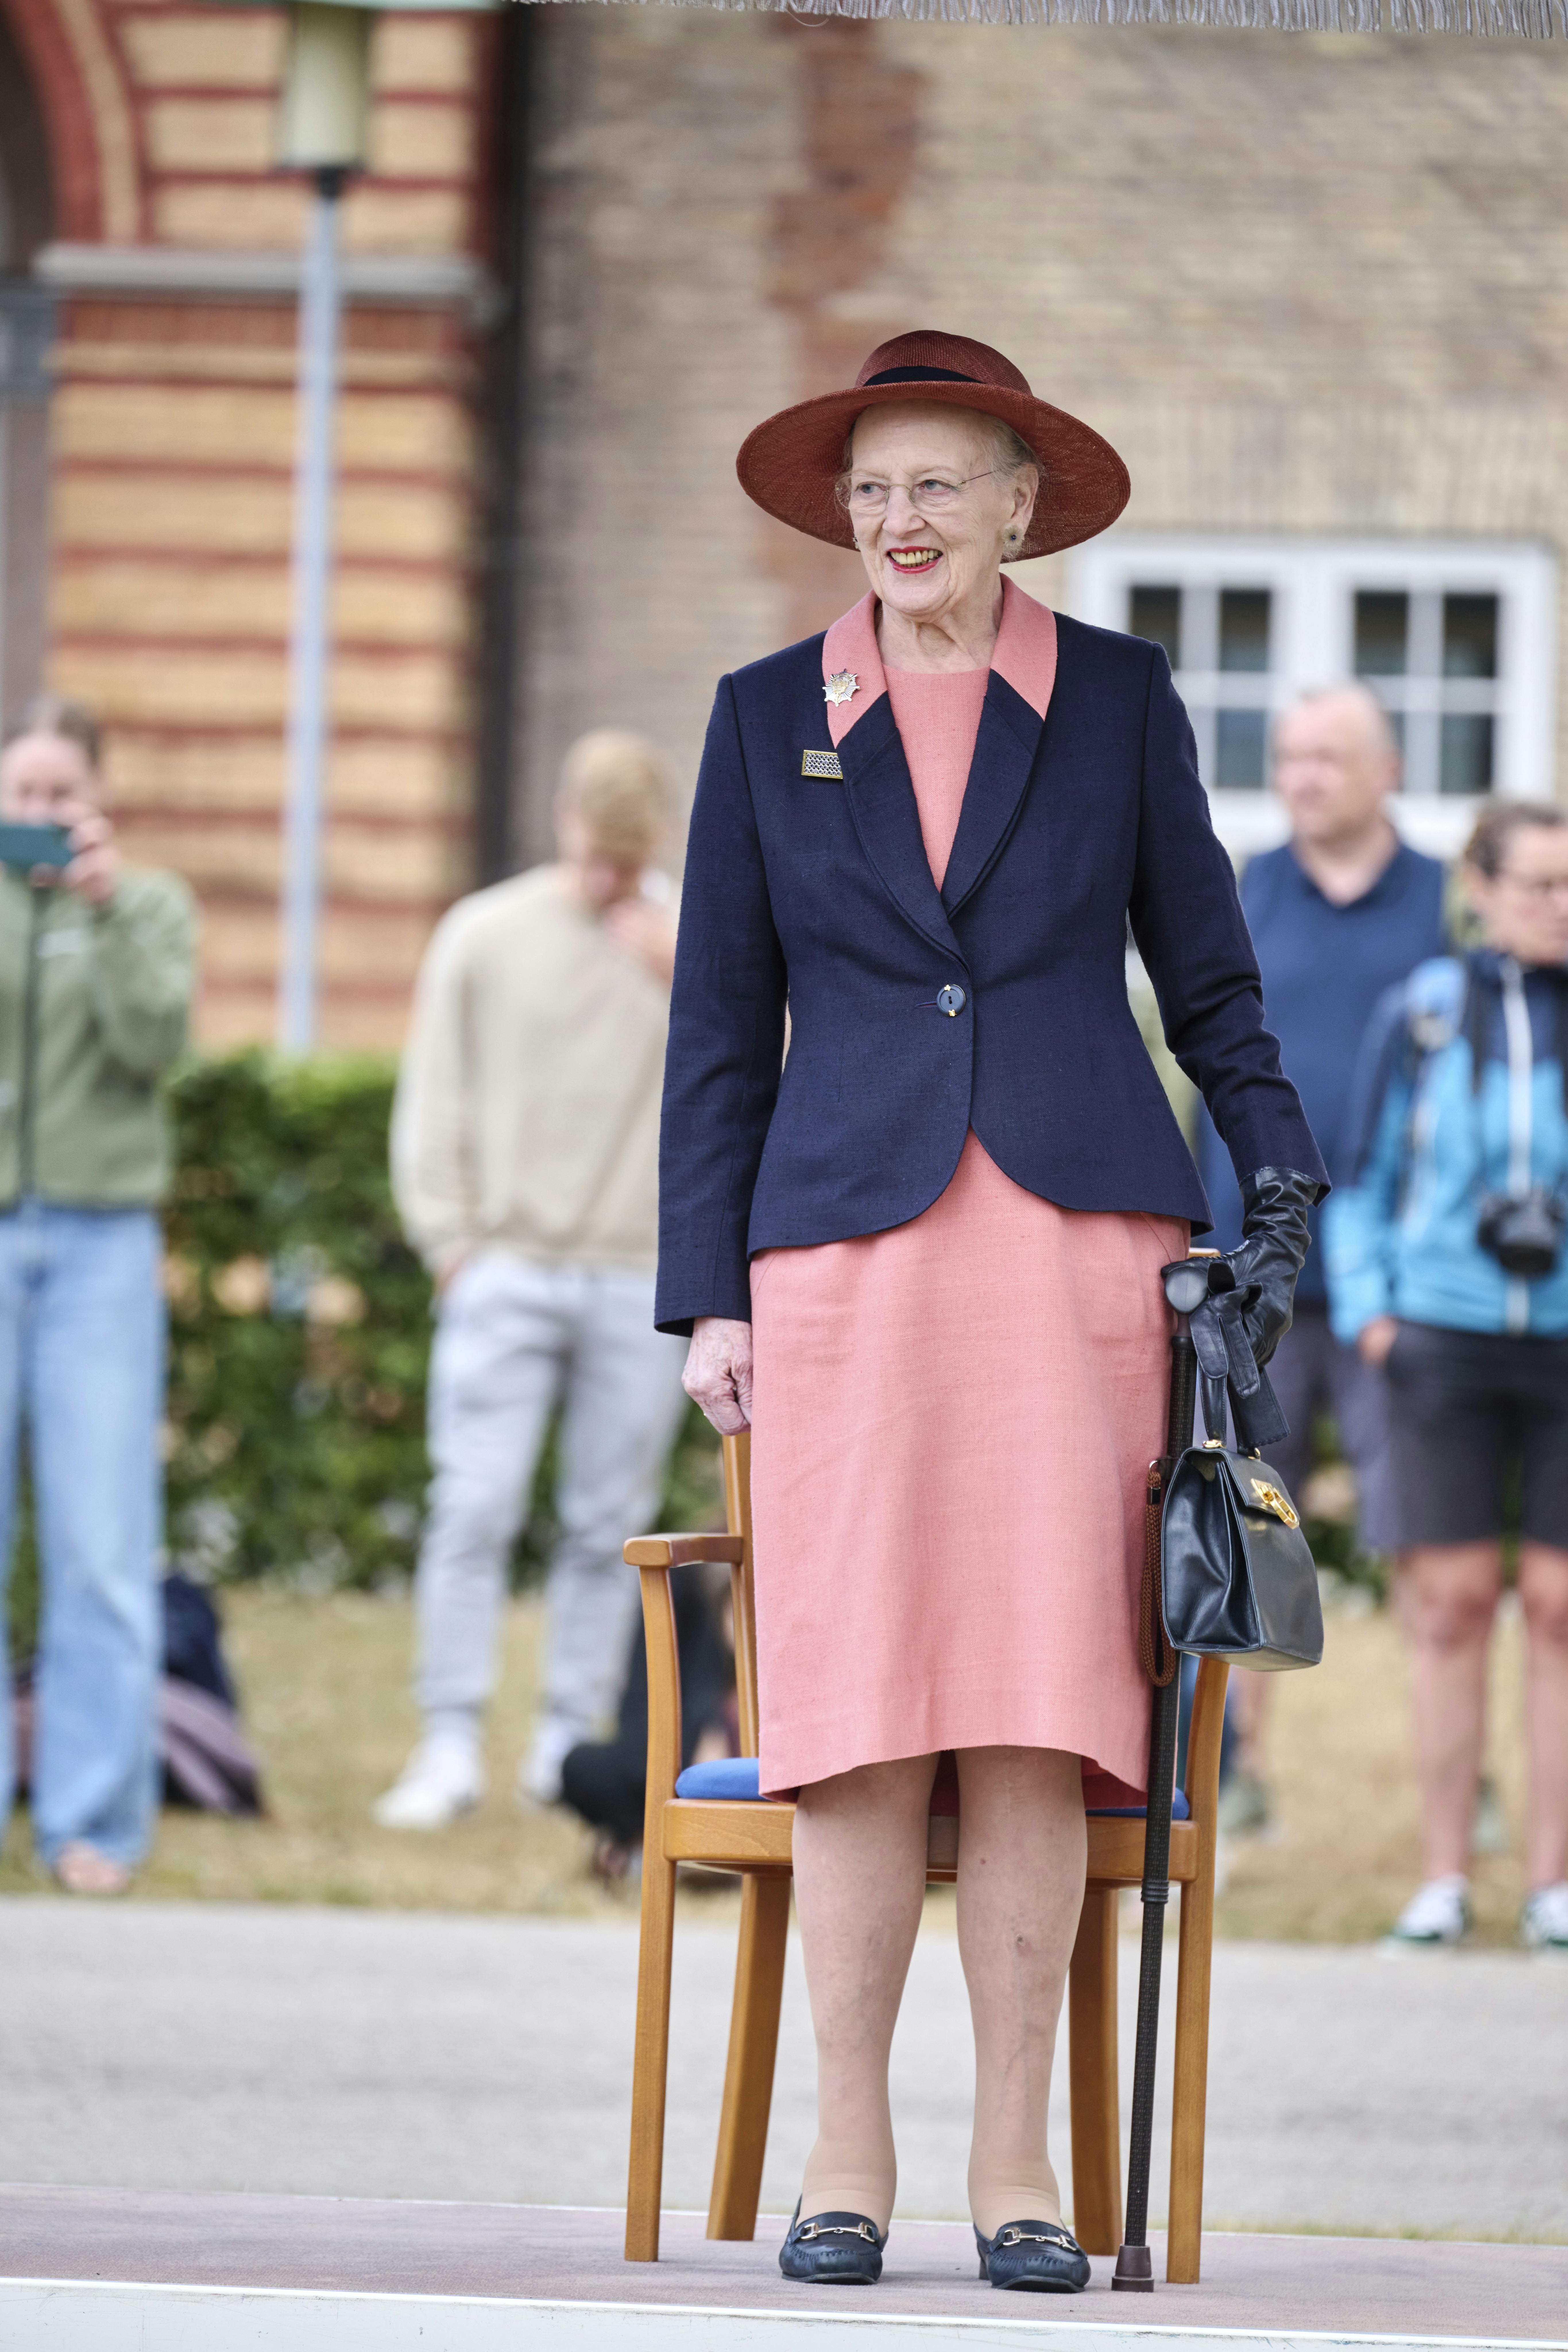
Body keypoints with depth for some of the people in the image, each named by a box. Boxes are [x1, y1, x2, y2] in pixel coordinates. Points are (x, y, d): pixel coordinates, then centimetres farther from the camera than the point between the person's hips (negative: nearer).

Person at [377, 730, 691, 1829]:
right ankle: (451, 1747, -7)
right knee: (475, 1511, -9)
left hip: (642, 1279, 1)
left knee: (608, 1527, 1)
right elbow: (434, 1105, 8)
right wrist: (452, 1240, 0)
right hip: (507, 1270, -1)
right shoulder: (487, 935, 6)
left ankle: (570, 1746, 8)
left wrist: (690, 983, -10)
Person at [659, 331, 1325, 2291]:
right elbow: (722, 1029, 11)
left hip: (1076, 1239, 0)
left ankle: (1015, 2163, 0)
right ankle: (848, 2158, 1)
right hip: (852, 1243, 0)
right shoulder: (769, 719, 10)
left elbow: (1206, 974, 14)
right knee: (859, 1711, -6)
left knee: (1038, 1705, -5)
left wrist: (1279, 1176, 1)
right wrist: (708, 1294, 5)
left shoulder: (1116, 699, 9)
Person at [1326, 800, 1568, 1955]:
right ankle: (1444, 1879, 5)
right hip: (1450, 1338, 0)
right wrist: (1369, 1313, 1)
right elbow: (1365, 1179, 12)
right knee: (1452, 1598, -2)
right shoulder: (1421, 1015, 4)